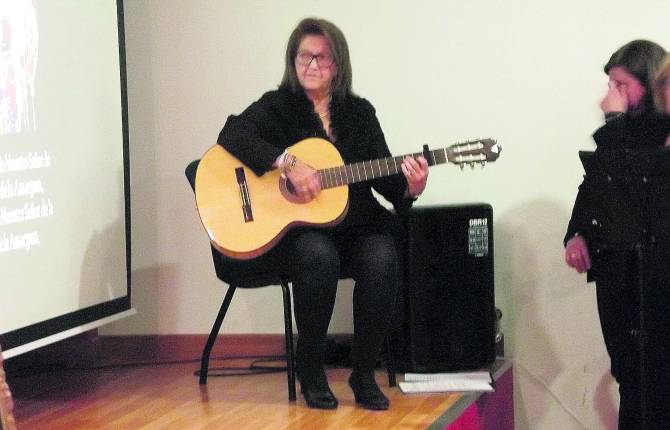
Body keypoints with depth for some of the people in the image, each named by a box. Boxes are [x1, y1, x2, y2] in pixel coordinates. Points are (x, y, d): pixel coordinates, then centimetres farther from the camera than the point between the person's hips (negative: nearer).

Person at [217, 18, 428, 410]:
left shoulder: (359, 112, 13)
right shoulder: (277, 106, 2)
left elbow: (383, 176, 9)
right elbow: (232, 134, -17)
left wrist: (409, 188, -15)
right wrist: (289, 164, -27)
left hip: (355, 223, 3)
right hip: (292, 225, -3)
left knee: (382, 259, -30)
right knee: (318, 256, -37)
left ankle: (364, 373, -14)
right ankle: (311, 370, -15)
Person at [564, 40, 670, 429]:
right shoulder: (623, 128, 11)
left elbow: (629, 178, -21)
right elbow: (592, 184, 17)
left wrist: (616, 121, -11)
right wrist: (576, 234, 4)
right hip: (613, 264, 7)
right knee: (626, 370, 12)